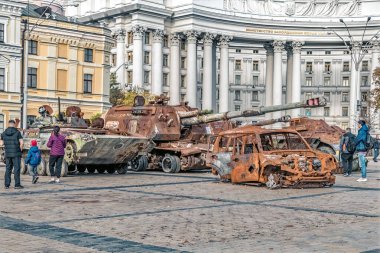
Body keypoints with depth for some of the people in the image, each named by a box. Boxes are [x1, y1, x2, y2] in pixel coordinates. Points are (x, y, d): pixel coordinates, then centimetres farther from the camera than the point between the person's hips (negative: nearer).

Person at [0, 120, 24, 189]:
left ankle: (7, 184, 9)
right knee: (17, 169, -2)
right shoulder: (17, 132, -8)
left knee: (8, 169, 10)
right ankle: (17, 184, -3)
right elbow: (22, 143, -13)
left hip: (8, 154, 4)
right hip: (16, 154, -4)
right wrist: (20, 150, 2)